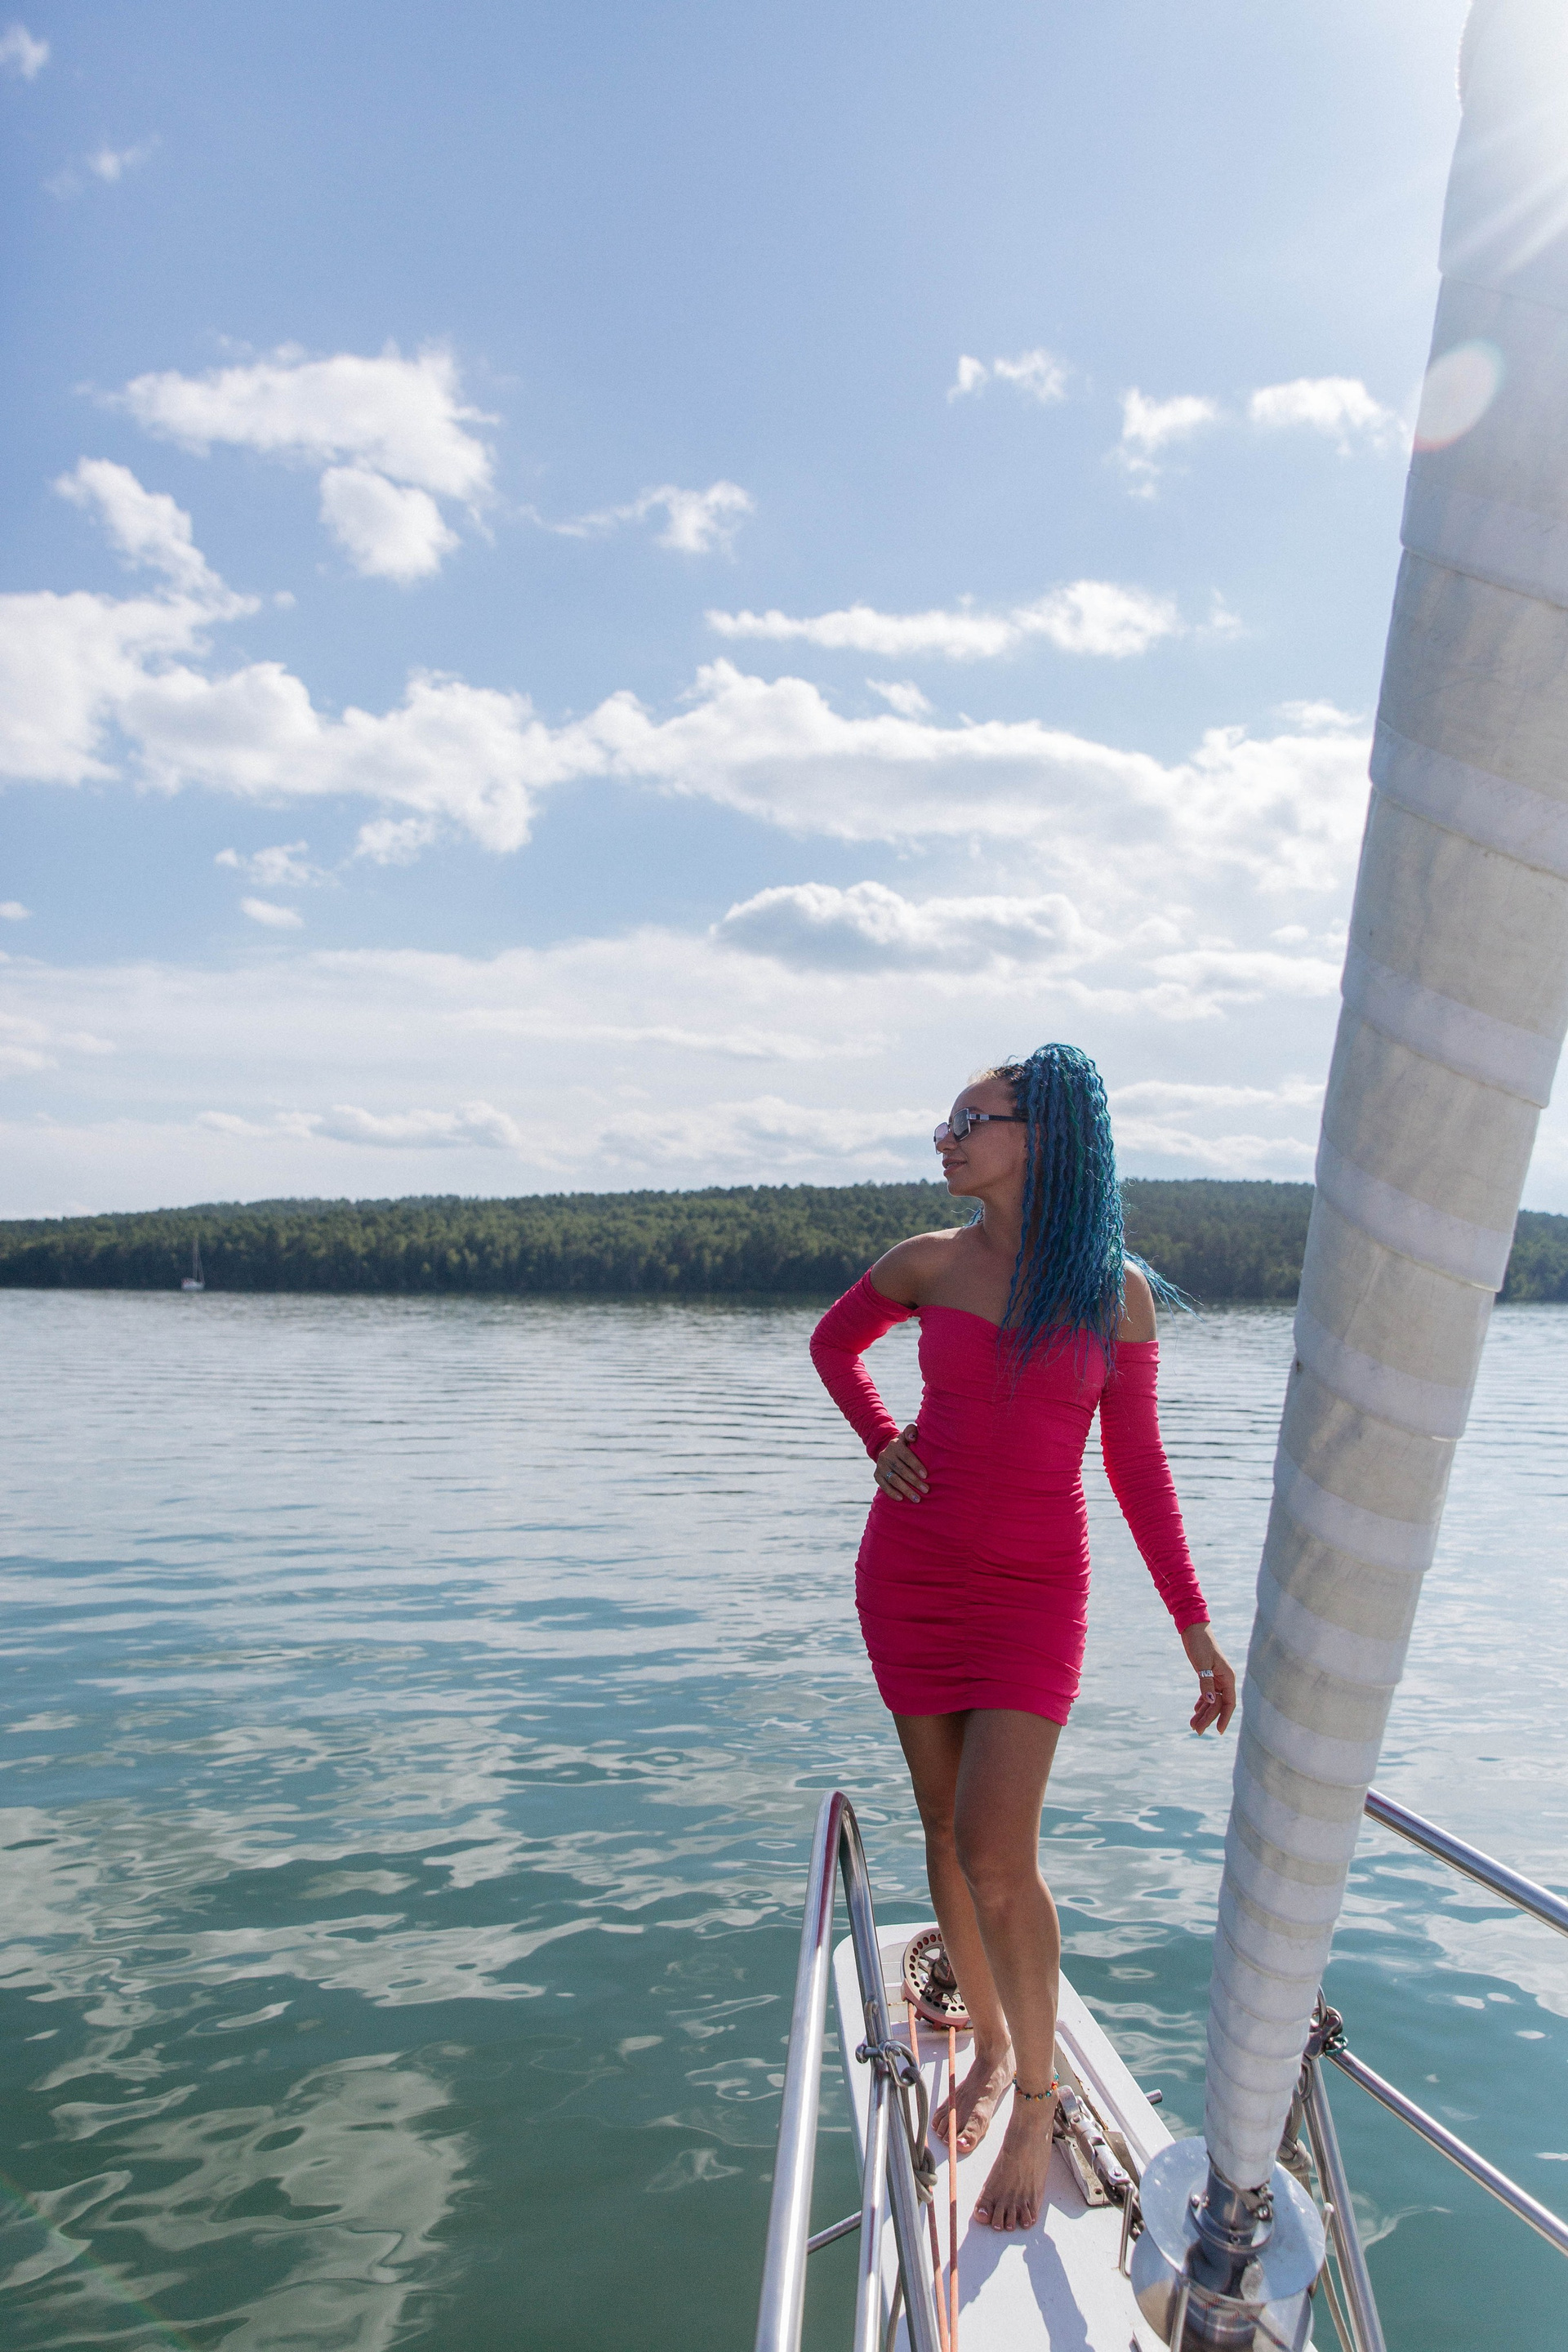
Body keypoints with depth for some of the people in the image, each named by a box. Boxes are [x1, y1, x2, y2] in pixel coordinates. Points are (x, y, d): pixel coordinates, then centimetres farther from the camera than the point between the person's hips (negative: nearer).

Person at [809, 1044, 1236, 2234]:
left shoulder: (1118, 1289, -5)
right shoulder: (929, 1264, -2)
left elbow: (1137, 1464, 1)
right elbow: (834, 1340, 18)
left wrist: (1196, 1625, 1)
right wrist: (881, 1441, 2)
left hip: (1033, 1589, -2)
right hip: (910, 1572, 2)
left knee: (996, 1849, -10)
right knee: (947, 1829, 10)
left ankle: (1037, 2102, 13)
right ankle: (992, 2047, 33)